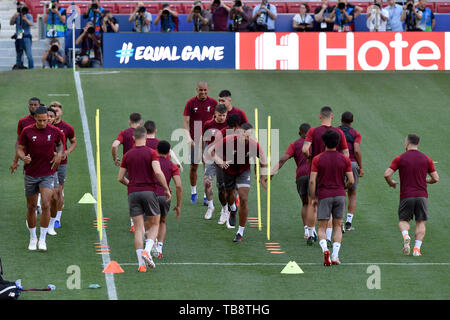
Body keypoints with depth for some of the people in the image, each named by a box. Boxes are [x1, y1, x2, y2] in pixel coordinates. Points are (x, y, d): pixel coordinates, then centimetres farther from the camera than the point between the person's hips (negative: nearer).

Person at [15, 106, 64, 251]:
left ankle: (42, 239, -8)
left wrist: (59, 154, -2)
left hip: (47, 174, -1)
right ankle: (33, 238, 24)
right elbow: (19, 148, -1)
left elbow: (60, 144, 17)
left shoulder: (54, 131, -2)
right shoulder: (27, 131, -6)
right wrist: (23, 157, -22)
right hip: (31, 174, 1)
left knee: (46, 204, -15)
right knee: (31, 207, 7)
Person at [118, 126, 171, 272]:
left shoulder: (128, 155, 9)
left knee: (138, 228, 3)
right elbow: (158, 172, -17)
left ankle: (141, 263, -5)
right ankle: (147, 251, -14)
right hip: (149, 192, -3)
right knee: (154, 225, 11)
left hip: (133, 194, 3)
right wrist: (167, 189, -7)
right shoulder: (151, 153, -3)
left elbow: (120, 178, 12)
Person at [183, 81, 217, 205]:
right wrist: (188, 138, -17)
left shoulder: (213, 103, 1)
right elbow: (186, 122, -4)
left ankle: (206, 195, 7)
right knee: (194, 166, 3)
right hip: (195, 140, 0)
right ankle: (193, 192, 19)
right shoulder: (191, 103, -2)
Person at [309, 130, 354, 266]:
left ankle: (325, 249, -23)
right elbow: (351, 180, -1)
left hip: (324, 196, -1)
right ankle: (335, 256, -2)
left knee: (322, 228, 4)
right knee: (337, 227, 11)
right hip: (340, 196, 1)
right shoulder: (345, 159, 1)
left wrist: (313, 198, 2)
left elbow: (312, 180, -8)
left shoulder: (317, 159, -3)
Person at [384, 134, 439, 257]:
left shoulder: (400, 158, 0)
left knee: (403, 221, 15)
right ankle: (417, 248, -3)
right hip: (422, 196, 1)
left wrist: (391, 183, 14)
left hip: (406, 196, -1)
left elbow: (387, 174, -6)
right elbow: (435, 178, 6)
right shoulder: (426, 159, 5)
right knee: (421, 223, 10)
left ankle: (405, 235, -17)